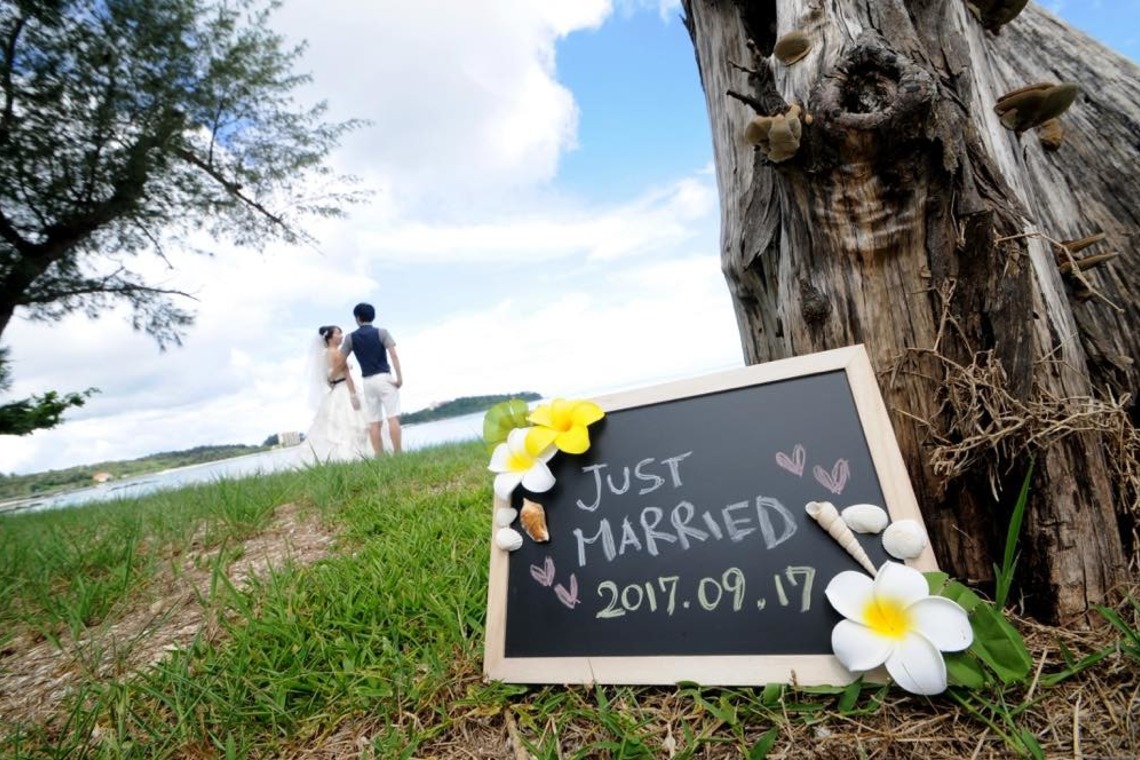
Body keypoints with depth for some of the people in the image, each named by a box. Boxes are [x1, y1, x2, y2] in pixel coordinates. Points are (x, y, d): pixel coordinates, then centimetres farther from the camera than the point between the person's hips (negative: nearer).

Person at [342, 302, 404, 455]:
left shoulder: (350, 337, 8)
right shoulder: (381, 332, 1)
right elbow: (393, 354, -10)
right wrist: (399, 376, -11)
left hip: (367, 381, 3)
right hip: (384, 377, -3)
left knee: (374, 422, 5)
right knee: (393, 417, -7)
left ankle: (379, 457, 4)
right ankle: (397, 453, -12)